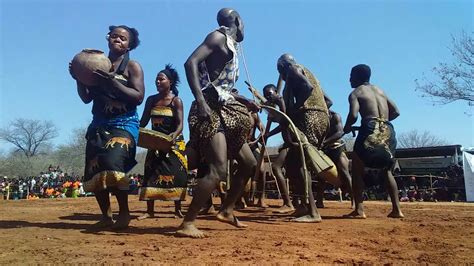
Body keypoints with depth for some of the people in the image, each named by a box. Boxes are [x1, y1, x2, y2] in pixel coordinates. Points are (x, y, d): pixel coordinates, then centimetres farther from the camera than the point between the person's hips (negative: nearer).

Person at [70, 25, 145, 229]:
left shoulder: (132, 66, 1)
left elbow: (139, 97, -13)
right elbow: (87, 98, 14)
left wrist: (113, 82, -20)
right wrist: (78, 78, -2)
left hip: (123, 124, -6)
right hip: (98, 124, 6)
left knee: (112, 165, -24)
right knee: (93, 171, 0)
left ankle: (124, 212, -8)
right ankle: (106, 216, 12)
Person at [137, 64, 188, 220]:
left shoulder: (176, 101, -5)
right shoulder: (151, 100, 7)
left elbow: (180, 124, -13)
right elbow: (143, 121, 7)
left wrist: (174, 134, -33)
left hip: (174, 143, -4)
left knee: (175, 174, -4)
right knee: (151, 173, 0)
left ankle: (178, 210, 4)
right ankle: (150, 210, 6)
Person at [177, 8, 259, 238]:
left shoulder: (231, 47, 24)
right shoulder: (219, 36, -2)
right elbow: (191, 62, -18)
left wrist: (246, 102, 22)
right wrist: (200, 100, -28)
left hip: (225, 112, 10)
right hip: (211, 110, -10)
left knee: (249, 164, 13)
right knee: (218, 169, -19)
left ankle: (226, 211, 22)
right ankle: (187, 224, -13)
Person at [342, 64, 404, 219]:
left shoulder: (355, 93, 5)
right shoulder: (380, 90, 23)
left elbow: (353, 115, -12)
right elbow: (396, 112, 19)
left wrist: (347, 128, 6)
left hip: (371, 130, -6)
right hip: (388, 131, 6)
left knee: (357, 169, 3)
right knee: (386, 171, 18)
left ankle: (359, 210, -3)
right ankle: (397, 209, 15)